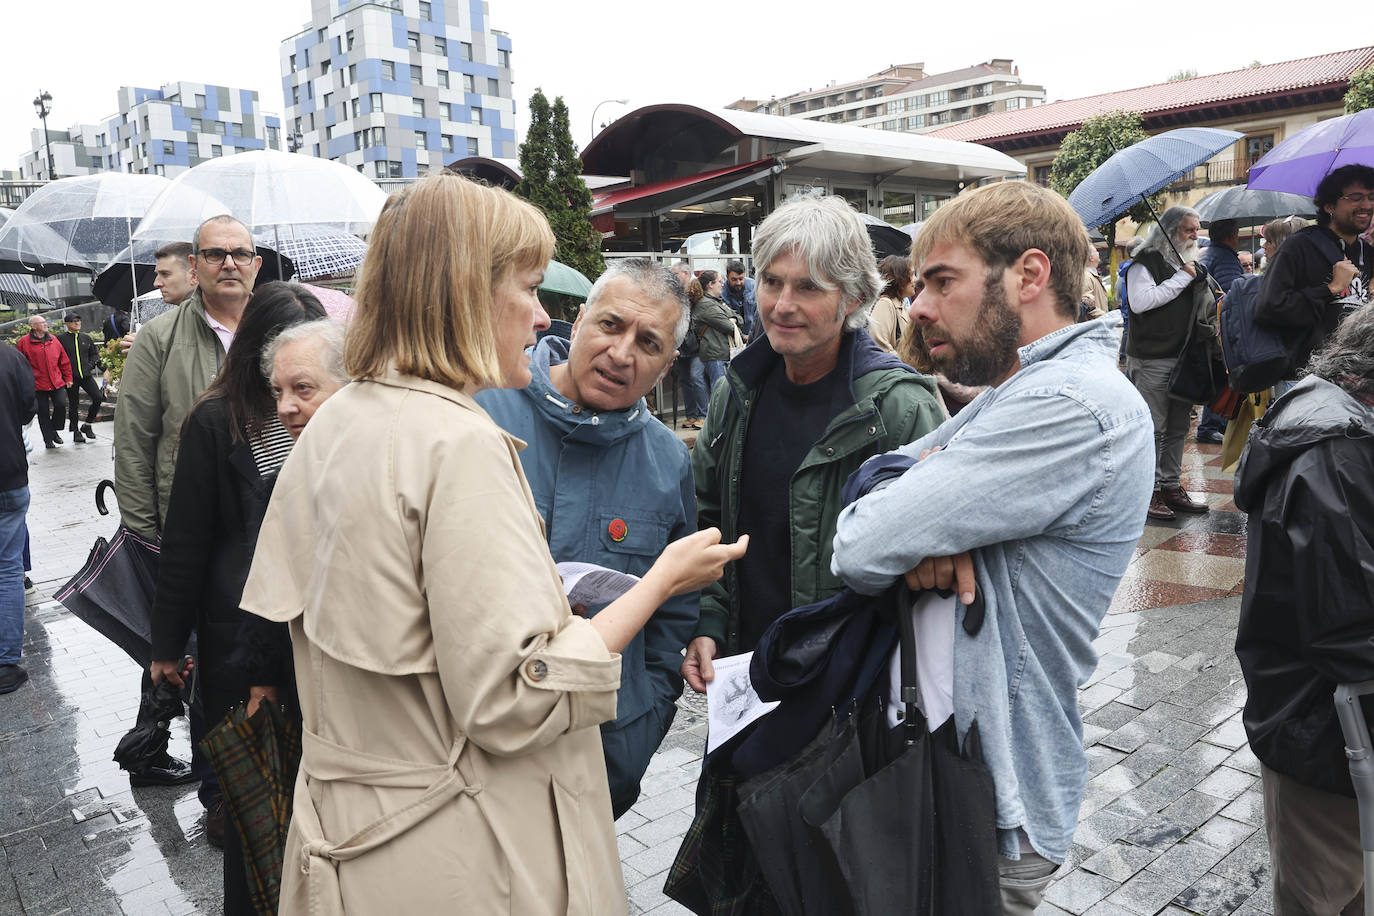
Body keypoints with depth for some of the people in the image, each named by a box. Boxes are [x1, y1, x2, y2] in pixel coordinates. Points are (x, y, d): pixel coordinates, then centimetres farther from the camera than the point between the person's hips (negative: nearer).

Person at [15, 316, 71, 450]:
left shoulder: (53, 340, 9)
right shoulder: (23, 342, -4)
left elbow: (64, 361, 14)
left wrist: (68, 378, 11)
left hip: (57, 383, 3)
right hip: (38, 385, -3)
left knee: (61, 405, -9)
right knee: (43, 413, 3)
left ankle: (54, 430, 16)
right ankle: (48, 440, 13)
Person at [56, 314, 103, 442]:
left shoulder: (86, 338, 12)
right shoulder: (61, 339, -1)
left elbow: (95, 353, 21)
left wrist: (92, 363, 3)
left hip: (86, 375, 3)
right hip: (71, 377, -3)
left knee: (98, 398, -10)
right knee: (74, 404, 3)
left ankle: (87, 425, 8)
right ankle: (76, 432, 16)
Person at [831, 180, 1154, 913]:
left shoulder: (1074, 406, -24)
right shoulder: (1014, 394, 9)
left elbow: (859, 551, -29)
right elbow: (858, 491, 3)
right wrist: (924, 531, -17)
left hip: (992, 802, -9)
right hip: (942, 757, 9)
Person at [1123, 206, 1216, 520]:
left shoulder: (1191, 264, 19)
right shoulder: (1145, 263, -5)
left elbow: (1206, 306, 29)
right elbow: (1141, 302, -22)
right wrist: (1180, 279, -16)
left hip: (1184, 358, 8)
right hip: (1152, 360, -8)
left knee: (1178, 428, 12)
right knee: (1153, 429, -5)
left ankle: (1171, 486, 20)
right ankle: (1150, 491, 2)